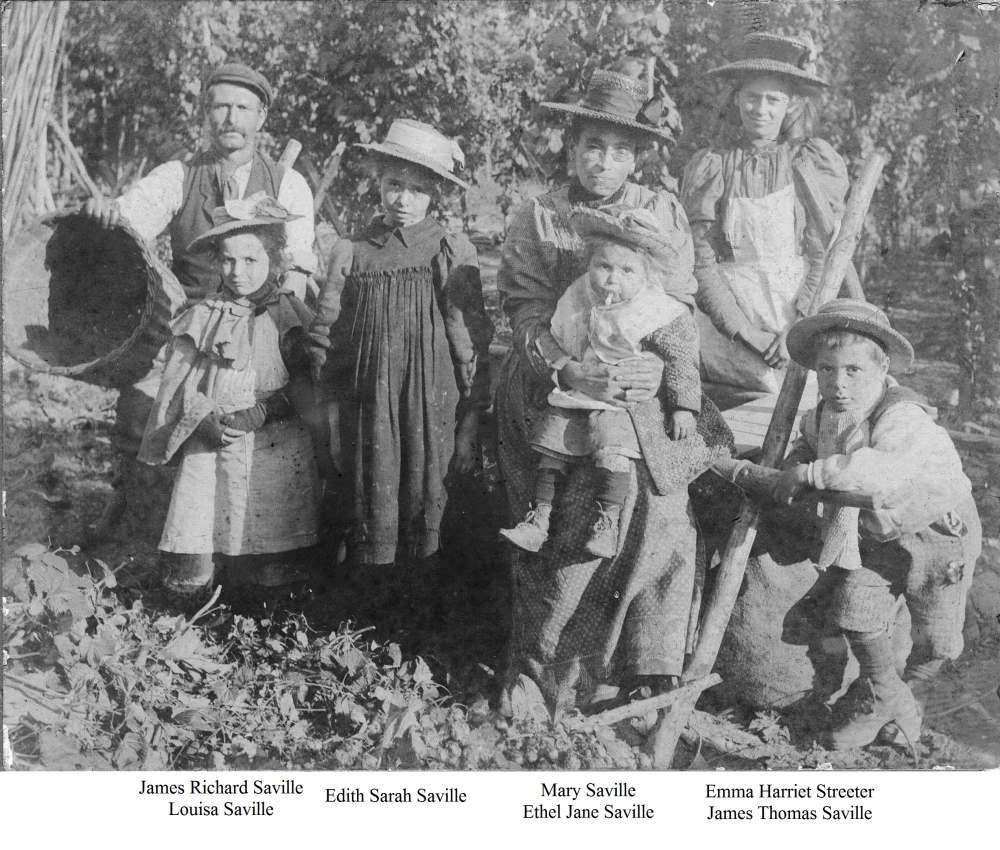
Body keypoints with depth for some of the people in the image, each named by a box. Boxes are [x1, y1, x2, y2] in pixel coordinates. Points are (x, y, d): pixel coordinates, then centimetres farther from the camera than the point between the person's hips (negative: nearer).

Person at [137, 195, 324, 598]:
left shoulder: (290, 315, 1)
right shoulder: (201, 318, 5)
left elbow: (305, 386, -1)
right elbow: (180, 388, 3)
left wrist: (263, 411, -16)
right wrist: (206, 421, -16)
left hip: (276, 453, -1)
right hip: (209, 450, 1)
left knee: (273, 574, 2)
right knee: (189, 579, -4)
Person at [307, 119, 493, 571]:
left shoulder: (454, 252, 1)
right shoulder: (351, 252, 5)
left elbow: (473, 341, 1)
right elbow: (325, 337, 8)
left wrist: (470, 422, 0)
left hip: (432, 411, -1)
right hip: (366, 409, 1)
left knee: (424, 508, 3)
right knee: (372, 516, 3)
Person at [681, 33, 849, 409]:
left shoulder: (817, 162, 6)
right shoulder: (708, 167, 6)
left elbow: (826, 257, 1)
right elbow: (700, 262, -1)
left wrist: (797, 330, -12)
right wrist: (744, 332, -11)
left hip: (804, 317, 0)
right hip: (726, 314, 1)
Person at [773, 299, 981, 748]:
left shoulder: (903, 418, -34)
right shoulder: (824, 415, -9)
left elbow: (883, 470, -55)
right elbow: (809, 440, 16)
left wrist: (811, 473, -47)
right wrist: (795, 463, -7)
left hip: (937, 531, -5)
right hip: (875, 535, 6)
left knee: (936, 639, 4)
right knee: (854, 608, -7)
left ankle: (908, 682, 38)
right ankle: (883, 697, 17)